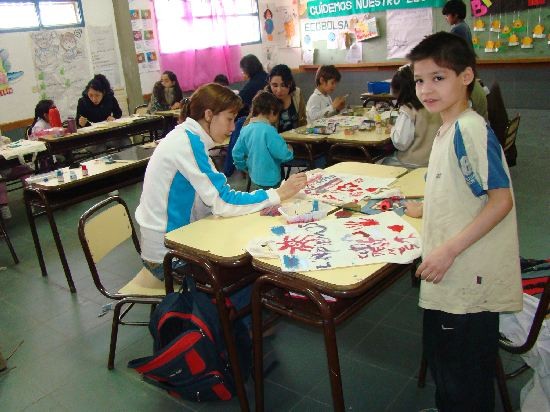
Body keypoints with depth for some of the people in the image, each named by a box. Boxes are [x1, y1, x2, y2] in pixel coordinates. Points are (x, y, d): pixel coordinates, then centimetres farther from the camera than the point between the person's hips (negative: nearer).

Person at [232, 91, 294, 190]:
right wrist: (289, 152, 1)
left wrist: (246, 168, 21)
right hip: (269, 182, -7)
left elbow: (237, 153, 7)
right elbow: (285, 155, -21)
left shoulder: (245, 130, 1)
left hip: (254, 179, 7)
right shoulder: (269, 130, -20)